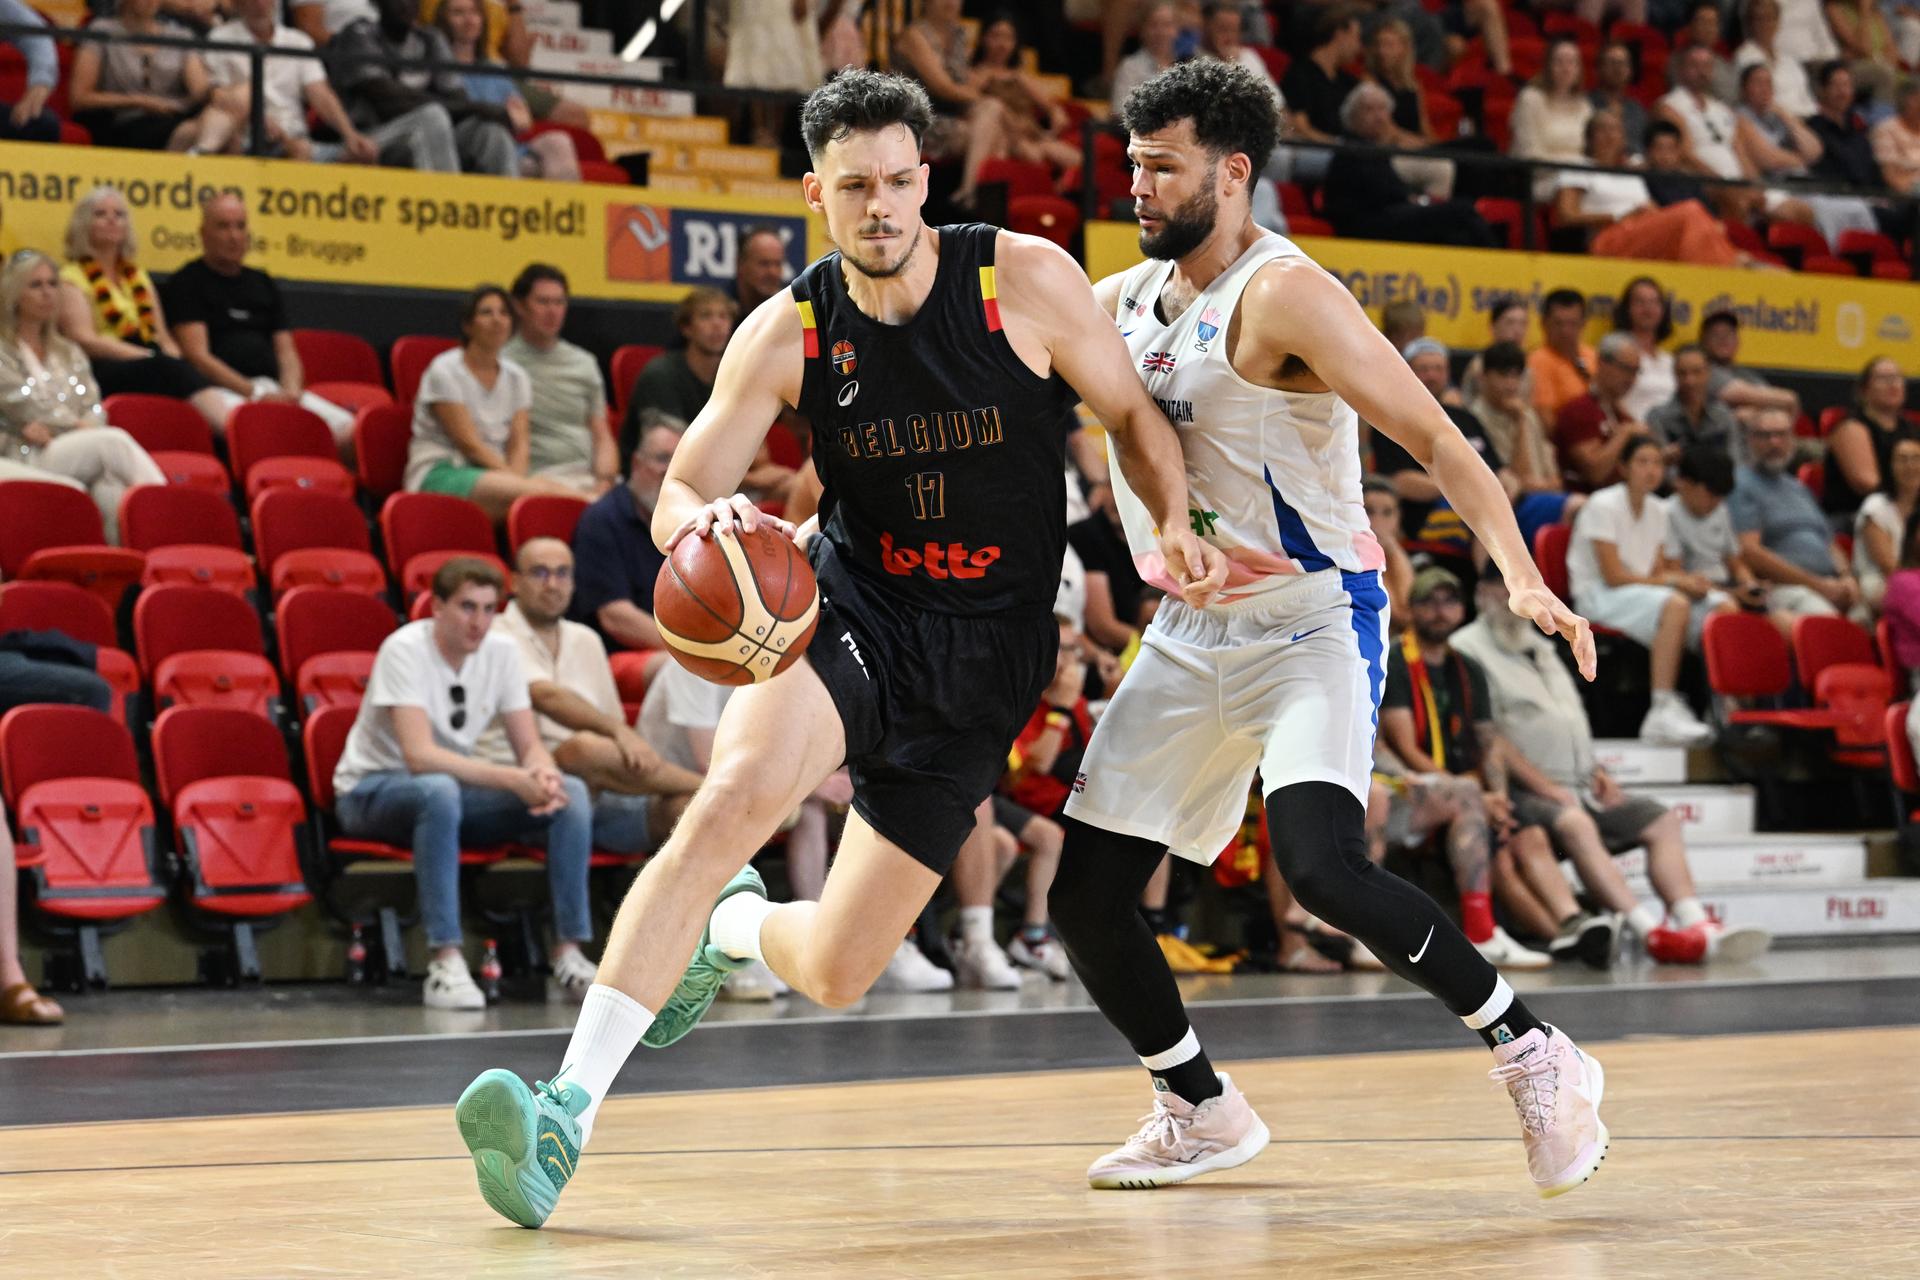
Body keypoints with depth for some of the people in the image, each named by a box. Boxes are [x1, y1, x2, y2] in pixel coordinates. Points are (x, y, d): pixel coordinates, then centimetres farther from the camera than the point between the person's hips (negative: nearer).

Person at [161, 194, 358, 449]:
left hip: (274, 388, 6)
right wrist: (256, 392, -15)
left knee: (349, 432, -20)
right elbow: (197, 356, -5)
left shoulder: (262, 283, 25)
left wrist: (291, 392, -4)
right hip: (222, 390, -6)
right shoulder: (186, 283, 6)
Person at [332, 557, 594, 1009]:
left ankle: (569, 951, -11)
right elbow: (420, 756, -33)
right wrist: (512, 778, -39)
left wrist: (543, 774, -27)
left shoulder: (500, 651, -3)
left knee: (571, 793, -15)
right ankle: (445, 963, -41)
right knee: (440, 791, -41)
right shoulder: (405, 650, -22)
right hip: (371, 793, -6)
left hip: (453, 789, 6)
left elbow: (530, 745, -2)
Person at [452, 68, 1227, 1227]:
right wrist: (704, 519, -29)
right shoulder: (789, 334, -6)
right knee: (732, 796, -34)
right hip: (850, 608, 0)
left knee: (837, 974, -1)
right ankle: (570, 1109, -33)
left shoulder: (1027, 280, -9)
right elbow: (677, 495, -4)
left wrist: (1177, 527, -16)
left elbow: (1133, 414, 3)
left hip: (983, 657, 0)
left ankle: (734, 930, 39)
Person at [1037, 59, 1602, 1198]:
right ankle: (1205, 1113, 25)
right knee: (1085, 895, 4)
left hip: (1314, 624, -8)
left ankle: (1538, 1060, -11)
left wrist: (1522, 575, -35)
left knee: (1322, 866, -29)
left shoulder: (1284, 295, -15)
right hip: (1195, 636, 8)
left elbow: (1435, 438, -20)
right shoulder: (1122, 301, 8)